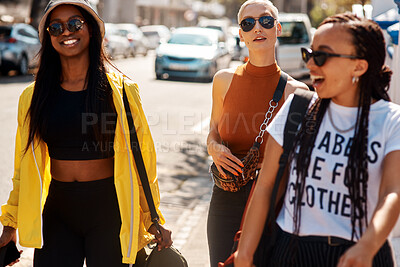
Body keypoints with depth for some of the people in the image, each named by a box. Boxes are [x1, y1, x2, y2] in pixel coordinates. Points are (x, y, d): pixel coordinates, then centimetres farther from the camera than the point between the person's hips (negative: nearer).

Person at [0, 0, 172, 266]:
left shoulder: (121, 90, -4)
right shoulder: (34, 96, 4)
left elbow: (142, 156, -1)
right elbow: (25, 166, 11)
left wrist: (153, 222, 0)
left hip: (109, 211, -2)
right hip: (57, 210, 2)